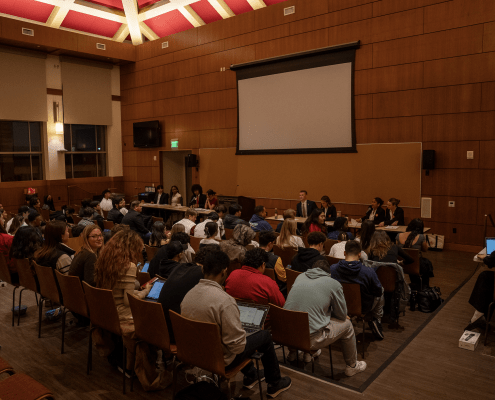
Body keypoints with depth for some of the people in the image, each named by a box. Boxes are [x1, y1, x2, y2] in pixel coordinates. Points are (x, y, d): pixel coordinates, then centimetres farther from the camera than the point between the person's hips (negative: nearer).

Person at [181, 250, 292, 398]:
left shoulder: (188, 295, -10)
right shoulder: (225, 301, -32)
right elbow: (238, 345, -28)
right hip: (221, 360, -7)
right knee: (265, 336, 13)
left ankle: (250, 376, 48)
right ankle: (274, 384, 33)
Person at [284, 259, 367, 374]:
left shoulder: (300, 277, 9)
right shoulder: (334, 284, -3)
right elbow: (342, 315, 7)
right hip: (310, 340, -5)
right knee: (346, 324, 16)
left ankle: (293, 352, 46)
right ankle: (352, 366, 36)